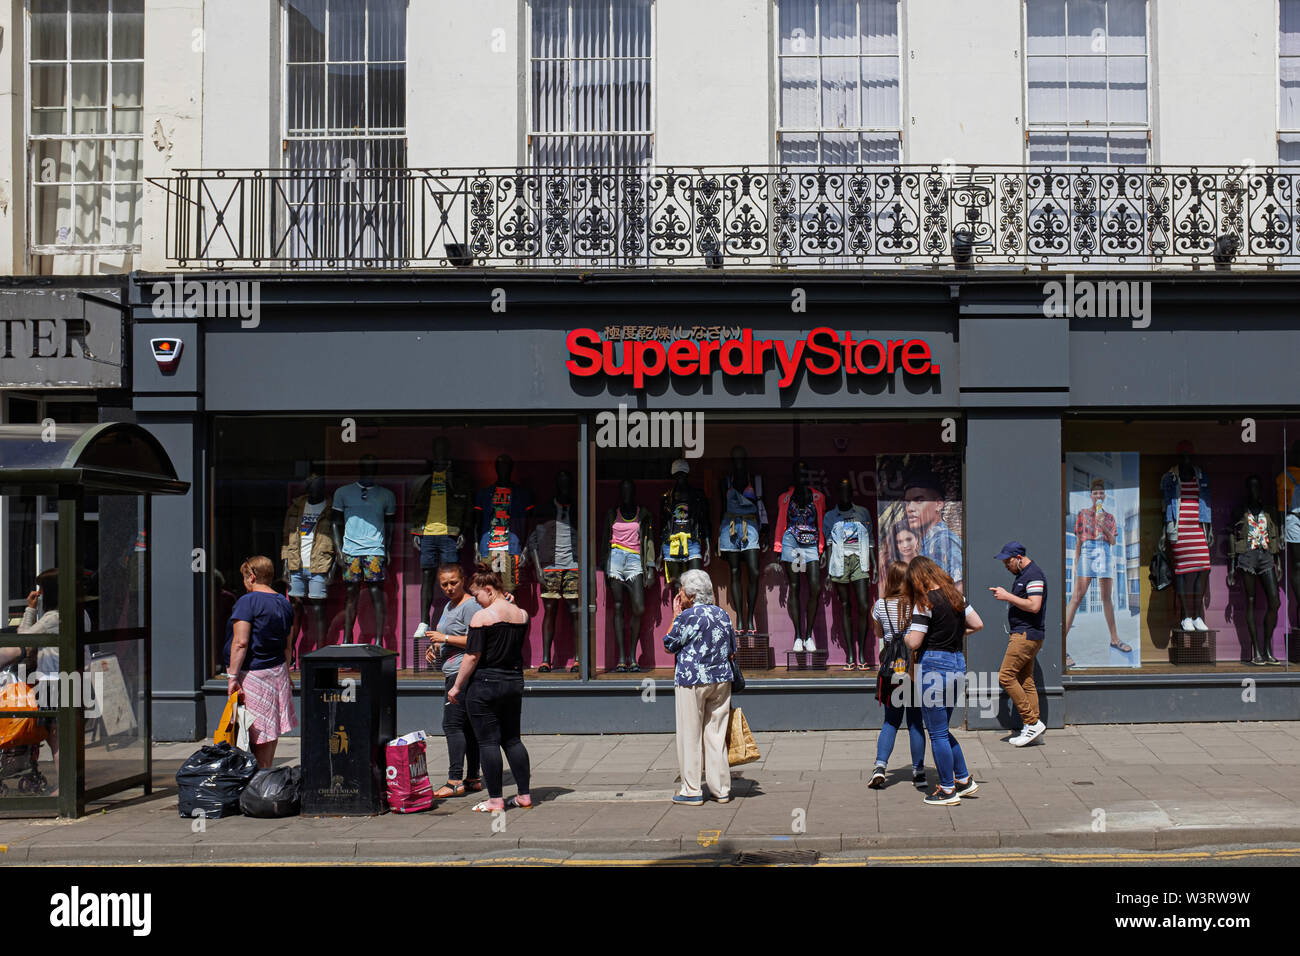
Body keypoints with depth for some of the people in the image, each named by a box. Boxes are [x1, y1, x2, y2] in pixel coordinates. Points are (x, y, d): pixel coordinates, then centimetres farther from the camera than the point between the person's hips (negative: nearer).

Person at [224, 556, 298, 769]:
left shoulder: (247, 602, -13)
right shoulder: (285, 603, 10)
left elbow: (240, 642, -20)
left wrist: (232, 676, -19)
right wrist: (287, 676, 26)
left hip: (252, 673, -7)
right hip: (278, 671, 7)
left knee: (256, 732, -2)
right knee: (272, 728, 12)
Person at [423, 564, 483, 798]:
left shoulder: (470, 606, -11)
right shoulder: (449, 606, 20)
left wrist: (445, 638, -17)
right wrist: (435, 648, 13)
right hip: (452, 673, 10)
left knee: (452, 724, -14)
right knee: (467, 726, 10)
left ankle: (455, 781, -15)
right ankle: (473, 779, 12)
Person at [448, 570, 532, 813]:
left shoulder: (482, 617, -14)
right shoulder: (522, 615, 5)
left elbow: (472, 656, -15)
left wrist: (457, 687, -8)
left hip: (484, 684, -7)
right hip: (514, 682, 7)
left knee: (488, 742, 0)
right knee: (512, 739, 14)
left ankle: (495, 800, 1)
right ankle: (524, 795, 14)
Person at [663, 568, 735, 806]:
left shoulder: (687, 617, -12)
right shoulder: (722, 614, 6)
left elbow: (669, 644, 0)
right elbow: (732, 650, 13)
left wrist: (676, 615, 4)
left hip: (691, 681, -6)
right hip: (721, 679, 6)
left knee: (691, 736, 2)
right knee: (716, 734, 10)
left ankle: (691, 791, 5)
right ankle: (721, 789, 12)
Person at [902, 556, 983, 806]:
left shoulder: (925, 602, -13)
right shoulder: (955, 595, 9)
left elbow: (914, 642, -16)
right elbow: (978, 625, 14)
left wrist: (907, 634, 6)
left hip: (934, 665, -8)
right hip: (957, 663, 8)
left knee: (937, 733, 2)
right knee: (942, 729, 20)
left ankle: (948, 791, 8)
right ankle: (964, 780, 23)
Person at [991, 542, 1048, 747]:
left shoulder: (1034, 575, -13)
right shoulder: (1023, 575, 19)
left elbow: (1034, 606, -22)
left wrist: (1008, 596, -18)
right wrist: (1004, 596, 16)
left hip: (1026, 635, -11)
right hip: (1022, 634, 11)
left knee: (1006, 676, -12)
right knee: (1026, 682, 8)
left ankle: (1032, 723, -10)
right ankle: (1031, 729, 8)